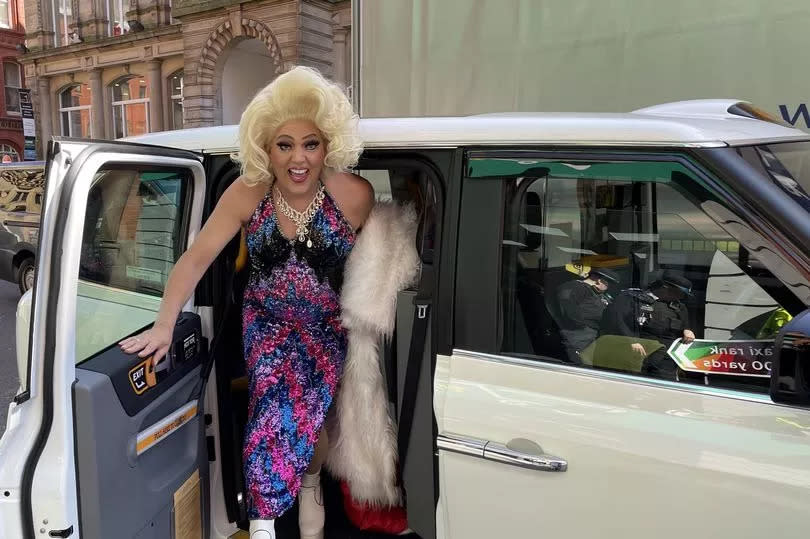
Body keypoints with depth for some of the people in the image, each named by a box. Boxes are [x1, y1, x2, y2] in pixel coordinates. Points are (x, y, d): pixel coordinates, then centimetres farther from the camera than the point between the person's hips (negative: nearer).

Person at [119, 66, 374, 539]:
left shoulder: (354, 195, -21)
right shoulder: (247, 193, -18)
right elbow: (197, 258, -15)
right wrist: (164, 325, -19)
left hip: (326, 324, 0)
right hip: (266, 319, 1)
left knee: (310, 413, -3)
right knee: (273, 406, -14)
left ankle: (311, 484, 33)